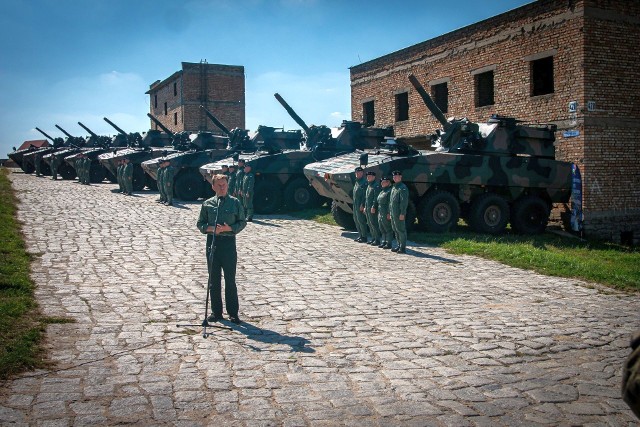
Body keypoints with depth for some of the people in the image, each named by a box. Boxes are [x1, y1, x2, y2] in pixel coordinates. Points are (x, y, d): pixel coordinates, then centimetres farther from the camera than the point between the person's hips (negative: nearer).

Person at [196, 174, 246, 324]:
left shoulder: (235, 202, 1)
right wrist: (211, 228, -11)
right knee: (214, 279, 8)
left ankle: (233, 312, 11)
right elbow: (200, 224, 9)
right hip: (212, 242, 2)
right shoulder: (207, 204, 6)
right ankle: (216, 311, 19)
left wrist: (229, 228, -13)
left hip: (229, 242, -2)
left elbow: (242, 222, 4)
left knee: (230, 280, 1)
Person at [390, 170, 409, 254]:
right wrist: (389, 212, 20)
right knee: (395, 230, 14)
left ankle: (403, 248, -3)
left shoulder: (403, 188, -11)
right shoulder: (393, 188, 18)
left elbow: (404, 202, -18)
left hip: (399, 214, -9)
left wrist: (402, 213, -23)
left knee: (401, 230, -6)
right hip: (393, 213, 9)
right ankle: (399, 245, 23)